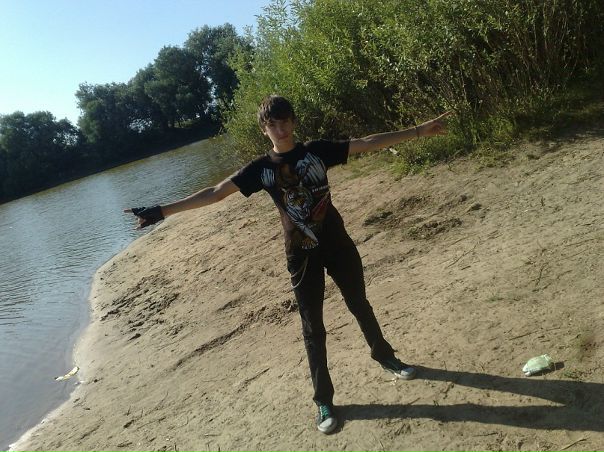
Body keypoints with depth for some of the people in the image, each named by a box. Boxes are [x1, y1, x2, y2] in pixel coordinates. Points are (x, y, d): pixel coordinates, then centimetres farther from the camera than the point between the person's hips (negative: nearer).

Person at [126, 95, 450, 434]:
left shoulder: (318, 150, -3)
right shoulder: (261, 169, -5)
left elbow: (368, 143, -2)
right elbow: (216, 192, -9)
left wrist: (420, 130, -3)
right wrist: (163, 211, -14)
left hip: (338, 244, 1)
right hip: (302, 256, -1)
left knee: (360, 305, 20)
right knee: (313, 329, 7)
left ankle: (385, 356, 46)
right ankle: (324, 401, 22)